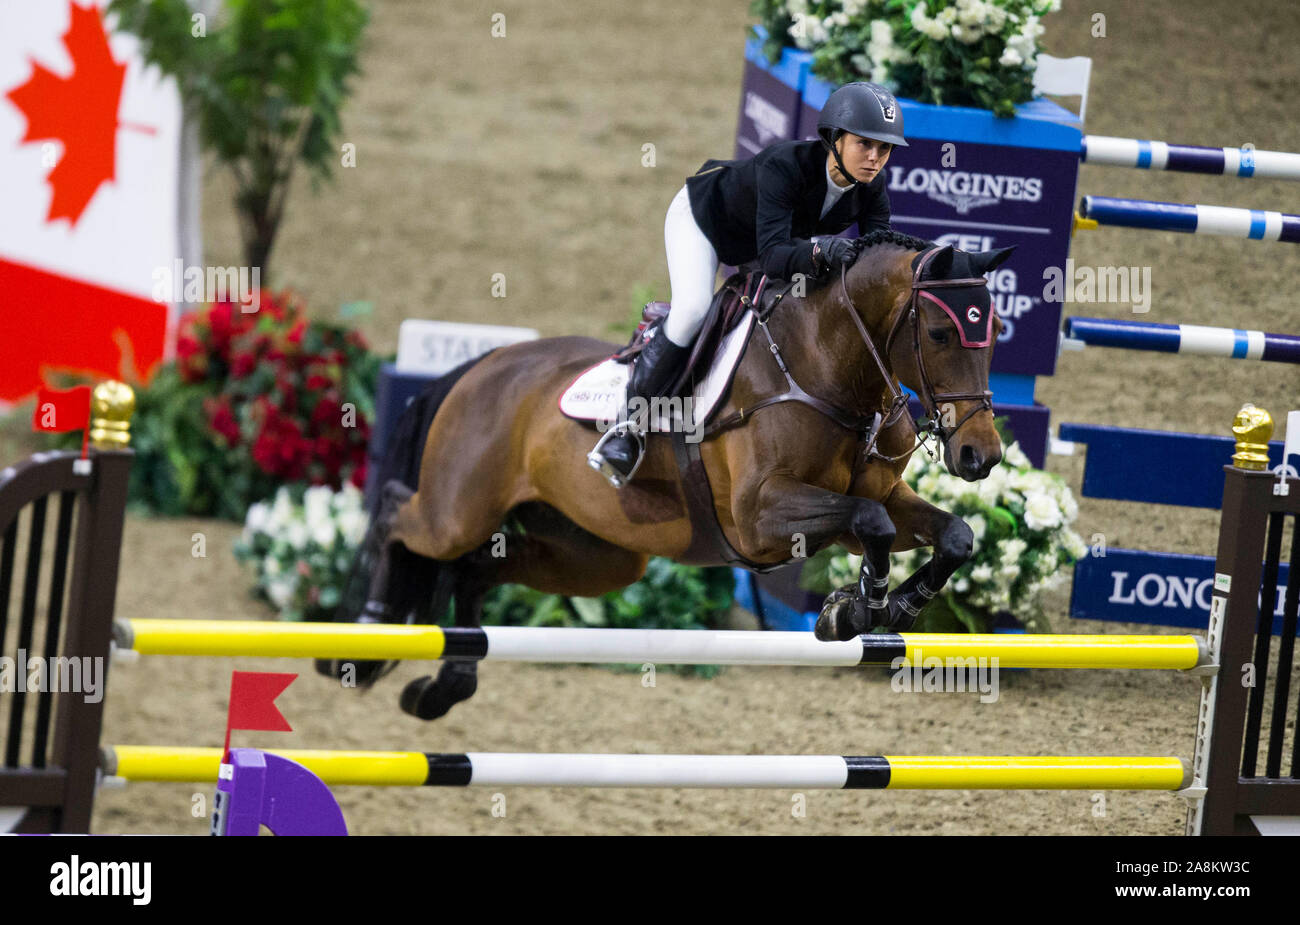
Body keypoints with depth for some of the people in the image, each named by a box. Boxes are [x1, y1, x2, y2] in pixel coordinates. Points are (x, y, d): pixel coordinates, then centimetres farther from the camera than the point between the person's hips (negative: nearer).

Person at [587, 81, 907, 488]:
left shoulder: (871, 187, -25)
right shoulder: (784, 164, -43)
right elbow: (773, 256, -51)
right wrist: (818, 252, -70)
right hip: (701, 215, -7)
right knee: (692, 310, -27)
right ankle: (628, 427, -18)